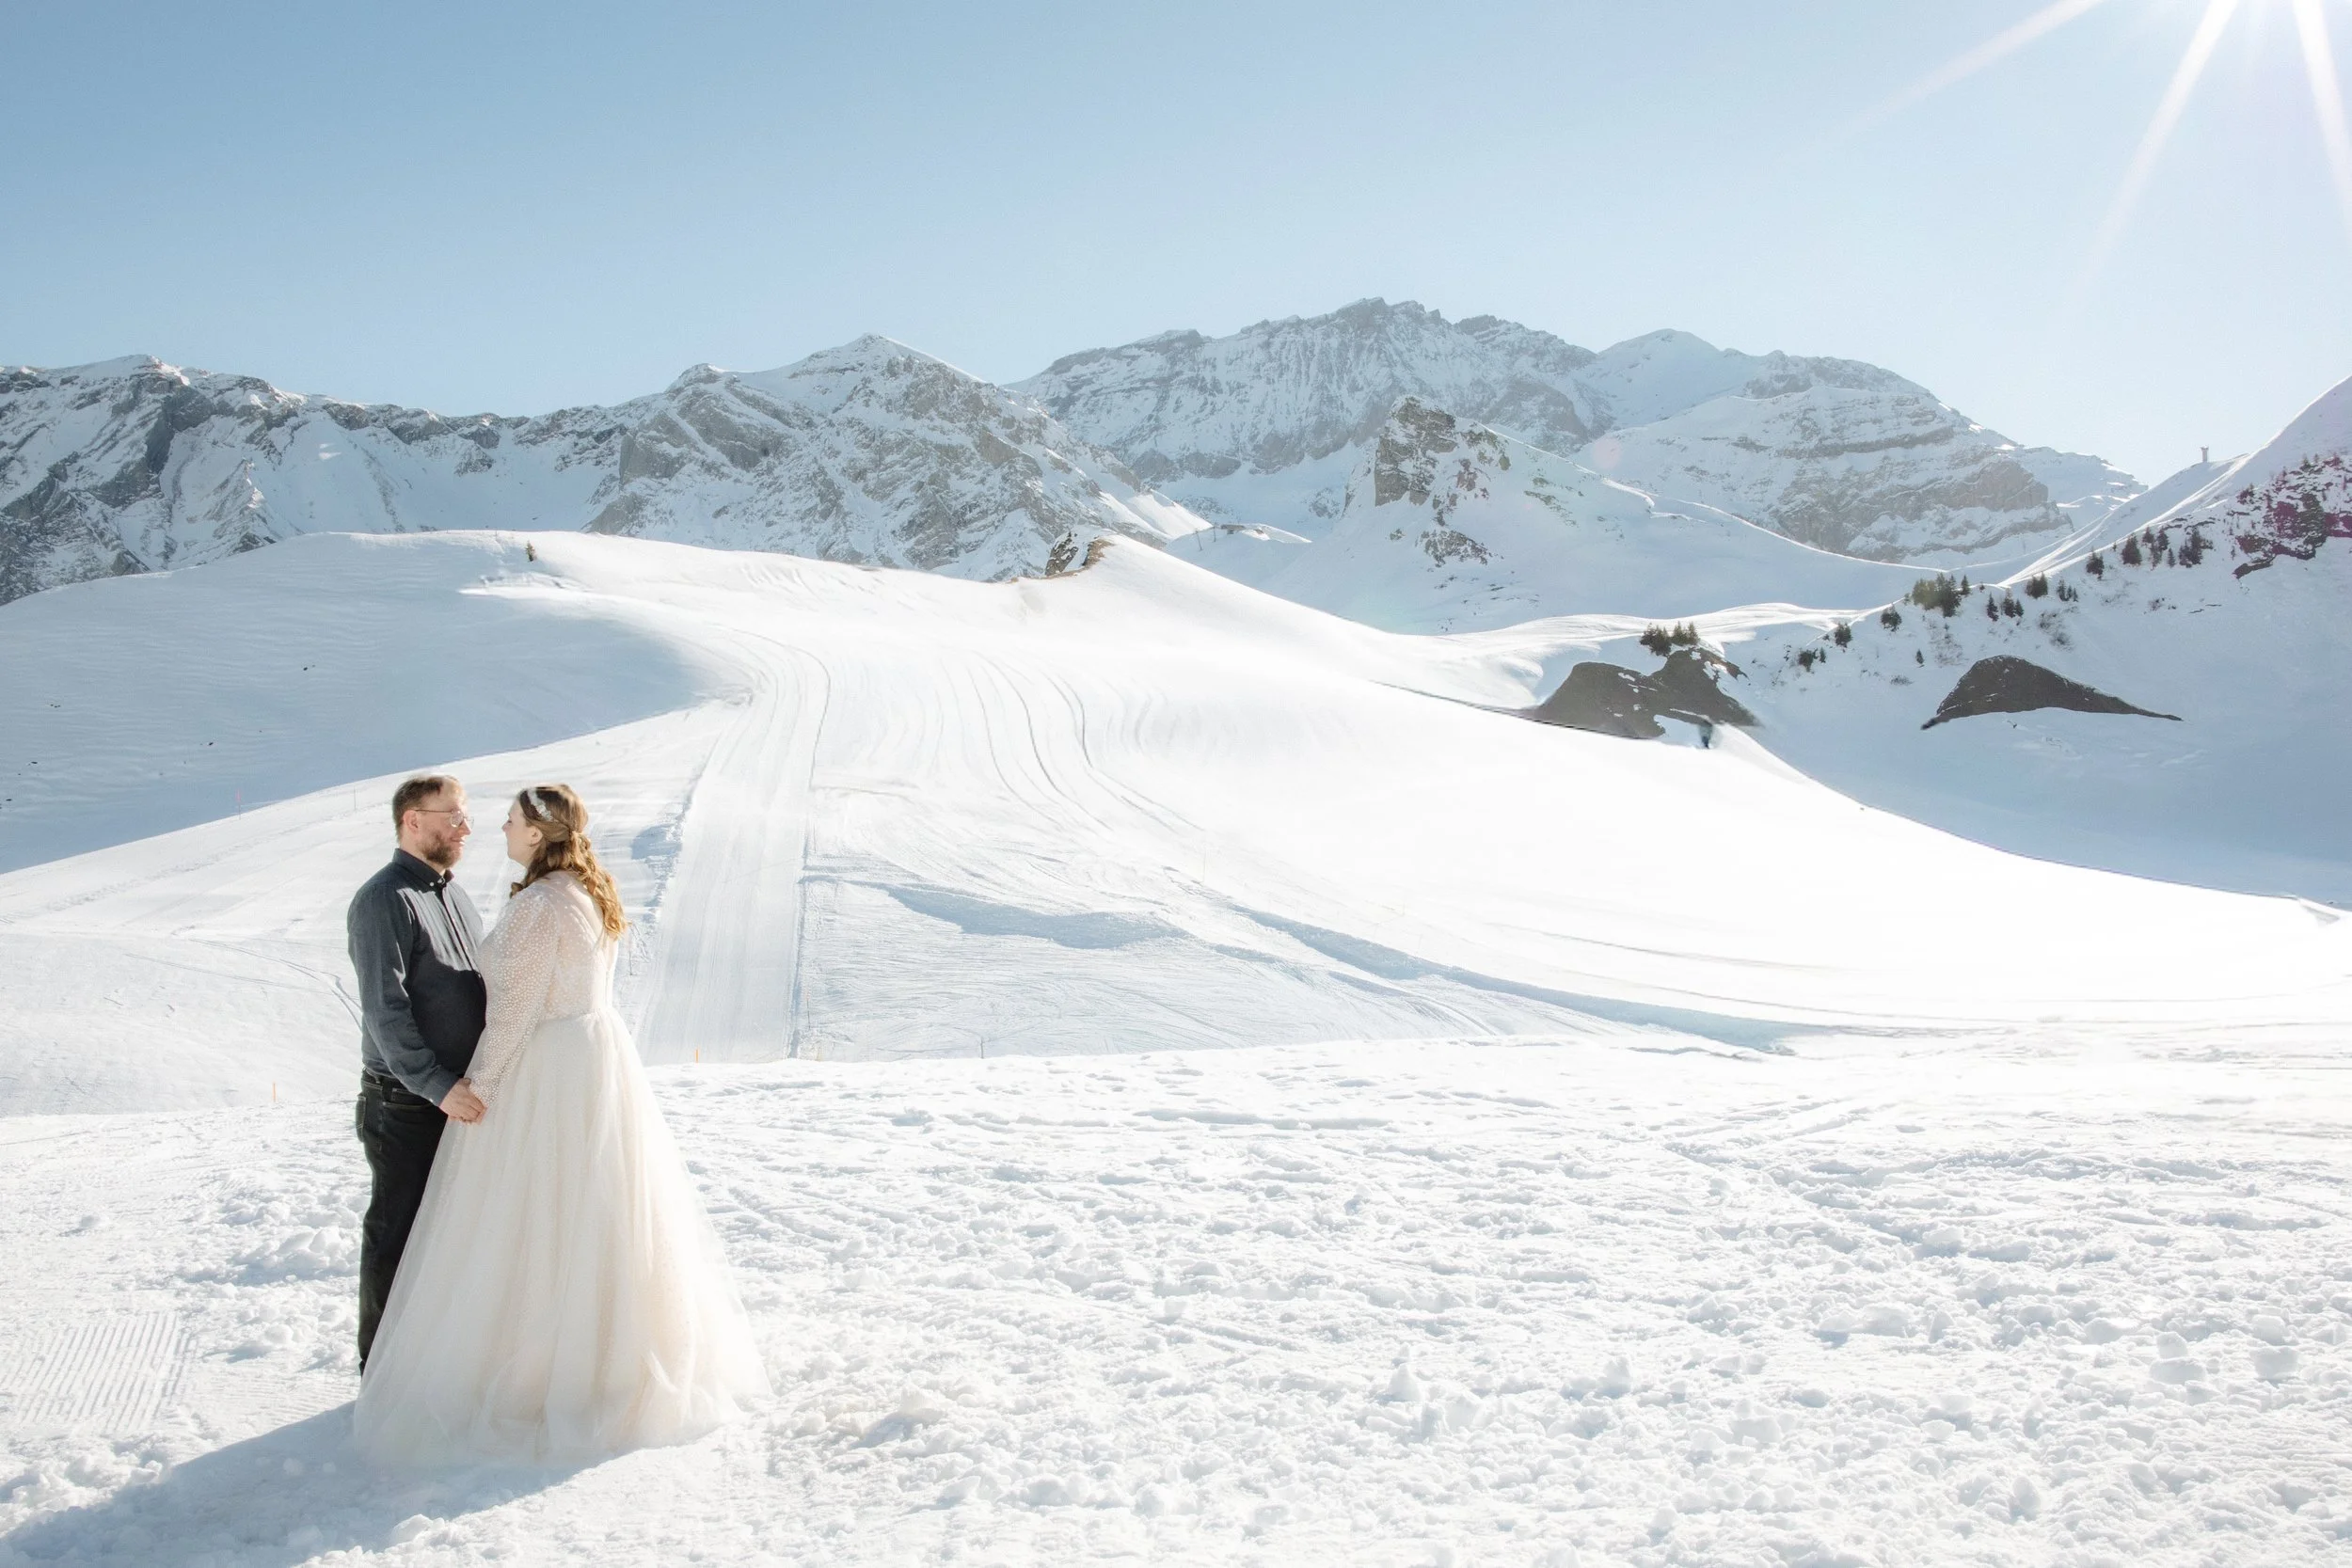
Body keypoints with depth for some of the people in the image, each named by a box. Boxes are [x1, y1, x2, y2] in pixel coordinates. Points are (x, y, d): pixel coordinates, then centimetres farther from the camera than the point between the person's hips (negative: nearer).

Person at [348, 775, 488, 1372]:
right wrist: (439, 1087, -26)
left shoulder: (454, 896, 13)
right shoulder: (383, 901, -14)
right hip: (405, 1106, -8)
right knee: (397, 1234, 4)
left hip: (462, 1099, 8)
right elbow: (385, 1013, -22)